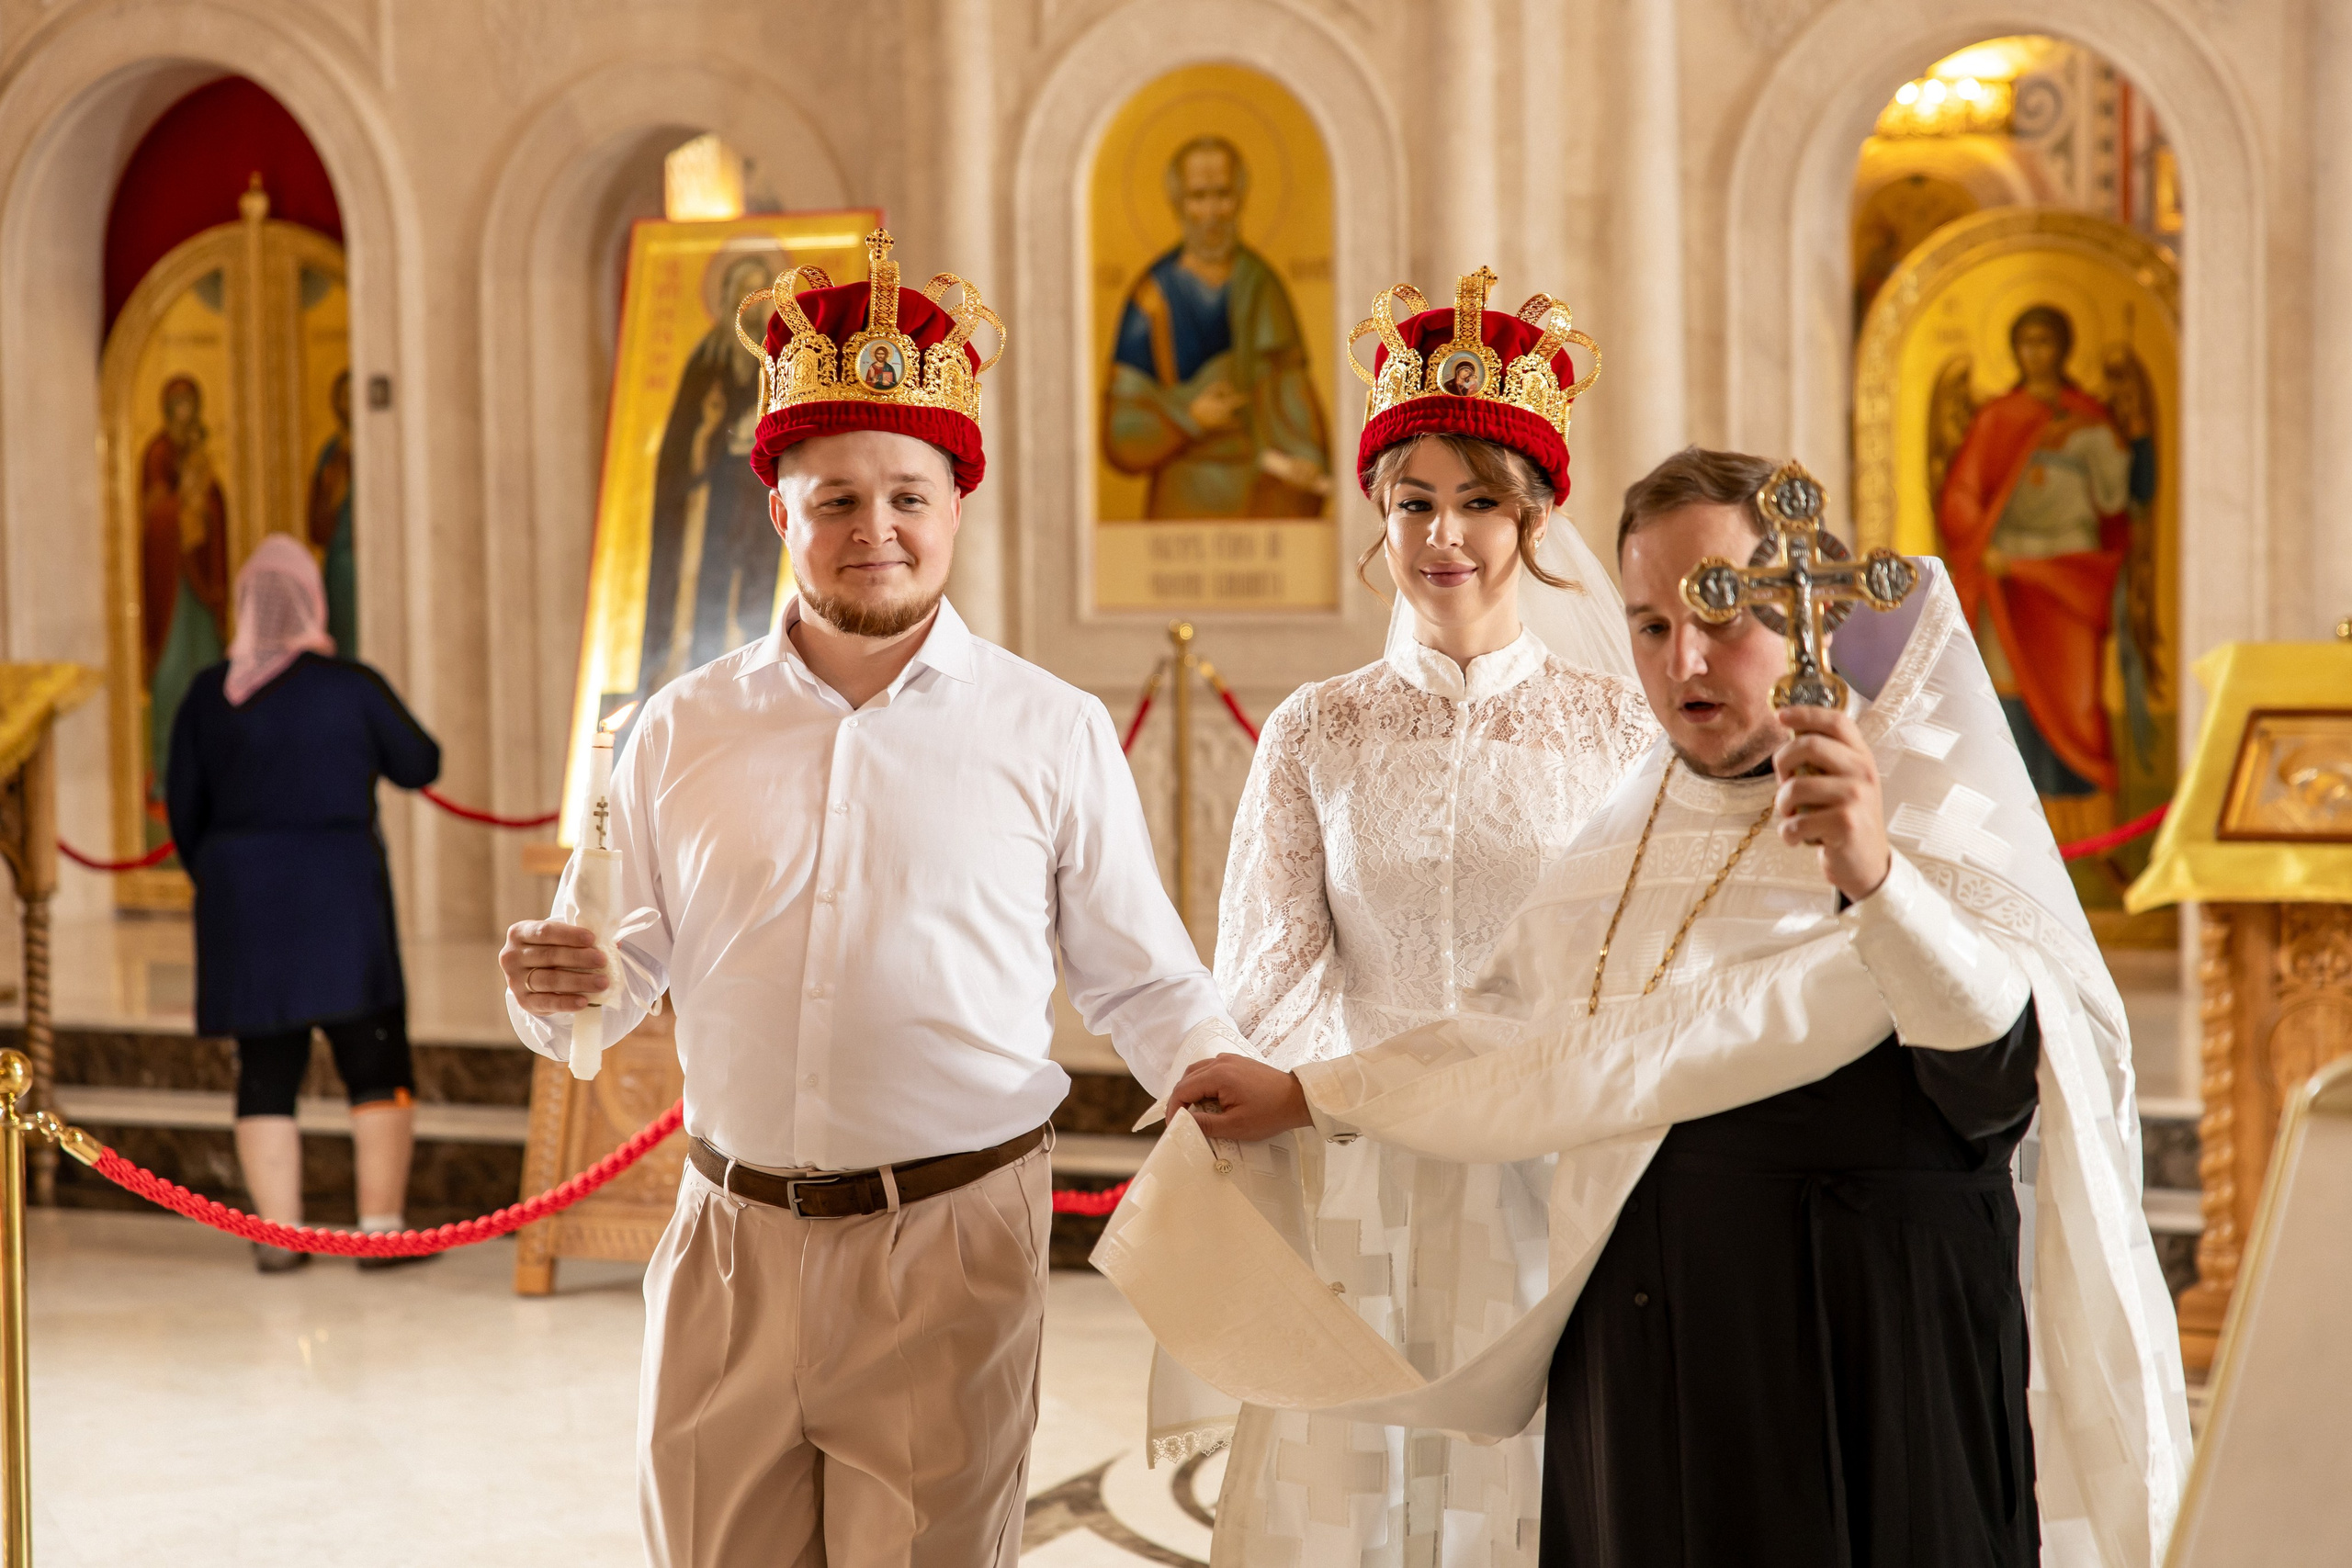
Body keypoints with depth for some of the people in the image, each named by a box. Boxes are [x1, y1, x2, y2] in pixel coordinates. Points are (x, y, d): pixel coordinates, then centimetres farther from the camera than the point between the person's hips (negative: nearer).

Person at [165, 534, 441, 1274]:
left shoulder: (209, 696, 1)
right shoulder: (352, 687, -7)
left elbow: (183, 805, 7)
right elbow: (419, 765, 4)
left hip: (241, 900, 3)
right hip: (339, 896, -3)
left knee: (266, 1072, 8)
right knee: (376, 1063, 4)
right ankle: (382, 1224, 0)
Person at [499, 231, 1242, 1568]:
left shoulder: (1052, 732, 3)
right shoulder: (683, 733, 8)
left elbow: (1142, 980, 5)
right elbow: (623, 978, 13)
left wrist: (1225, 1082, -13)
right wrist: (556, 993, -8)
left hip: (951, 1253, -2)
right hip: (731, 1247, 2)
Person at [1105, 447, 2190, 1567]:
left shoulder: (1930, 806, -9)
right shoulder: (1631, 827, 11)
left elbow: (1999, 1079, -27)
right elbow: (1515, 1037, 24)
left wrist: (1872, 876, -43)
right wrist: (1307, 1096, 27)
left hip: (1864, 1371, -5)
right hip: (1640, 1364, 5)